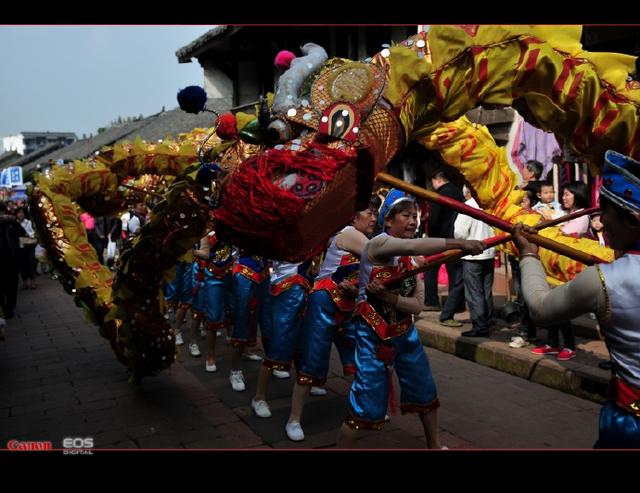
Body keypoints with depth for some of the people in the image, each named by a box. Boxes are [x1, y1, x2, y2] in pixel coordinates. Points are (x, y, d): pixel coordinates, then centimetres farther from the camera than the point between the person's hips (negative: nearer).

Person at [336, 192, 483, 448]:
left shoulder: (410, 258, 7)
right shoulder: (378, 243, -16)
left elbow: (417, 305, -4)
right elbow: (414, 246, -39)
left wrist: (388, 296, -22)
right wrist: (459, 243, -47)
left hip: (405, 332, 8)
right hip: (374, 334, -8)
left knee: (425, 391, 19)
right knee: (367, 403, -5)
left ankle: (435, 445, 41)